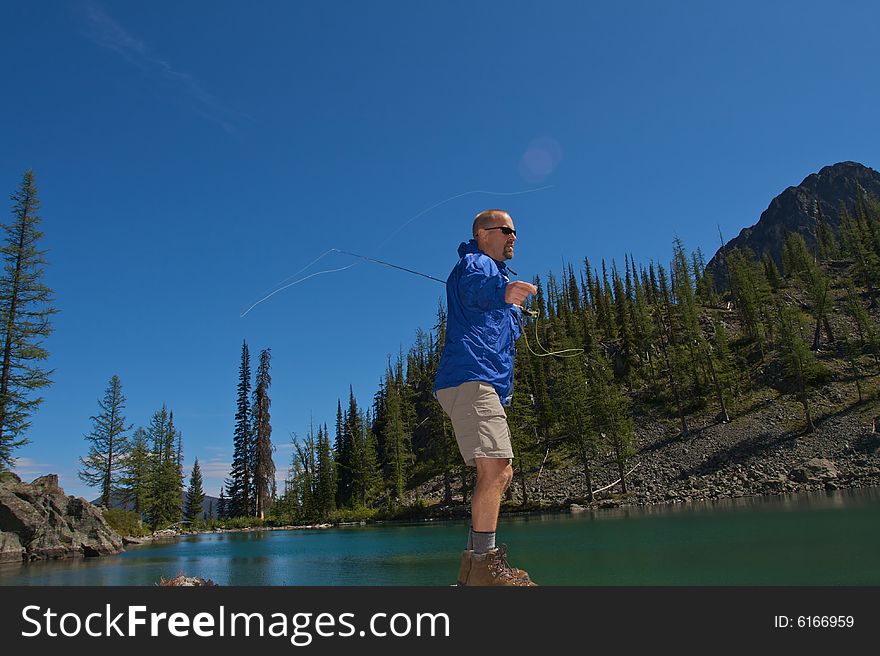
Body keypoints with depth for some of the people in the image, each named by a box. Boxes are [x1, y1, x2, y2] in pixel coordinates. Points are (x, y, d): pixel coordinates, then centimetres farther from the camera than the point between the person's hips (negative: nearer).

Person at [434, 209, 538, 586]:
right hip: (470, 378, -11)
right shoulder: (476, 262, -2)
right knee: (495, 470, -20)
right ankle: (485, 565, -19)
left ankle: (473, 566, 17)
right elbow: (474, 287, -30)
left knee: (500, 473, 12)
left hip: (487, 384, 11)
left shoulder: (496, 271, 31)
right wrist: (501, 291, -51)